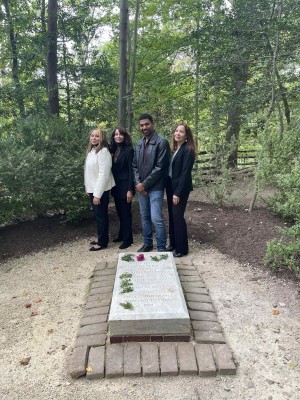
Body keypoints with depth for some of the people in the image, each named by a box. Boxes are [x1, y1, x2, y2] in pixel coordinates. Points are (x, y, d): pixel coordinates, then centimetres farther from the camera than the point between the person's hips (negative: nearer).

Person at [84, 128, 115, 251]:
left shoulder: (103, 151, -16)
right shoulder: (91, 151, 11)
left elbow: (103, 174, -21)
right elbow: (90, 172, 13)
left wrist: (97, 194, -21)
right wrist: (89, 189, 13)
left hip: (100, 191, -8)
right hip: (92, 189, 8)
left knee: (101, 215, 2)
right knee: (97, 215, 17)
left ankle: (103, 242, 15)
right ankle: (101, 238, 30)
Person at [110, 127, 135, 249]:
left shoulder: (129, 150, -9)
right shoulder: (113, 150, 9)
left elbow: (131, 170, -13)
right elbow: (112, 169, 11)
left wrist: (130, 189, -17)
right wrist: (112, 185, 9)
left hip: (125, 186, -6)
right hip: (115, 186, 6)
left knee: (126, 212, 1)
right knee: (120, 212, 15)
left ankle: (127, 239, 11)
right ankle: (121, 235, 28)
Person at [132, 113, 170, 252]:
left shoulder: (162, 142, -11)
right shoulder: (139, 144, 11)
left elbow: (159, 167, -17)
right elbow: (135, 165, 13)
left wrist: (144, 184, -15)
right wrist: (138, 183, -3)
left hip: (155, 188, -7)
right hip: (141, 187, 7)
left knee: (156, 218, -7)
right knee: (145, 217, 14)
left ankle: (162, 248, 7)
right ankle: (147, 243, 29)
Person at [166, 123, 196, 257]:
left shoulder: (188, 150, -11)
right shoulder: (173, 149, 12)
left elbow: (185, 173, -17)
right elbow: (169, 169, 11)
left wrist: (178, 192, -20)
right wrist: (169, 189, 5)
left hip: (180, 188, -7)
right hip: (170, 186, 7)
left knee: (178, 217, -4)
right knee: (172, 216, 12)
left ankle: (182, 248, 8)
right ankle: (173, 243, 24)